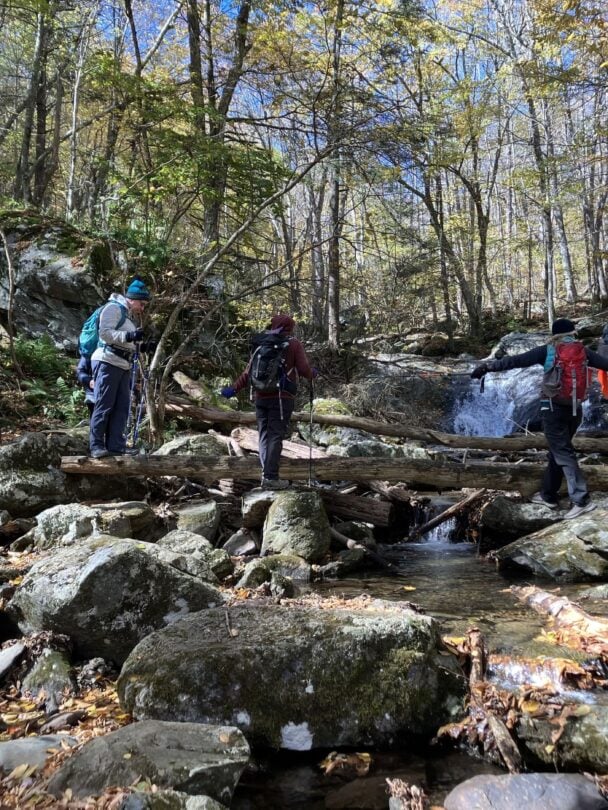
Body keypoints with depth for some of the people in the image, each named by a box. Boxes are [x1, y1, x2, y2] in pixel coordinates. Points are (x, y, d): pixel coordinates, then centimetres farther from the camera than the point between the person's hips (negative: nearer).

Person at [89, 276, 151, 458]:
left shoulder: (130, 315, 24)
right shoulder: (114, 307, -4)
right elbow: (105, 333, -16)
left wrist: (138, 341, 13)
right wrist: (129, 336, -25)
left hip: (123, 366, 9)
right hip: (108, 362, -9)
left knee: (122, 407, 4)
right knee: (104, 406, -9)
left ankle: (116, 445, 5)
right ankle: (96, 446, -6)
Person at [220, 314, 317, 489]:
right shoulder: (293, 344, 1)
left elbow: (248, 373, 4)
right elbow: (304, 369, -5)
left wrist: (234, 389, 8)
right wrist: (313, 374, 15)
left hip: (261, 397, 4)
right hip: (282, 397, -4)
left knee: (264, 436, 11)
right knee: (276, 437, -6)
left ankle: (266, 474, 12)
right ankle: (270, 478, -11)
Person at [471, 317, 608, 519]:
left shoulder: (548, 350, -3)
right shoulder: (582, 351, 7)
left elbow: (516, 361, -10)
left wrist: (488, 366, -10)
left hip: (554, 408, -5)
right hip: (576, 408, 5)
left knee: (563, 454, -4)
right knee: (558, 451, 16)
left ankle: (581, 500, -10)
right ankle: (548, 495, 22)